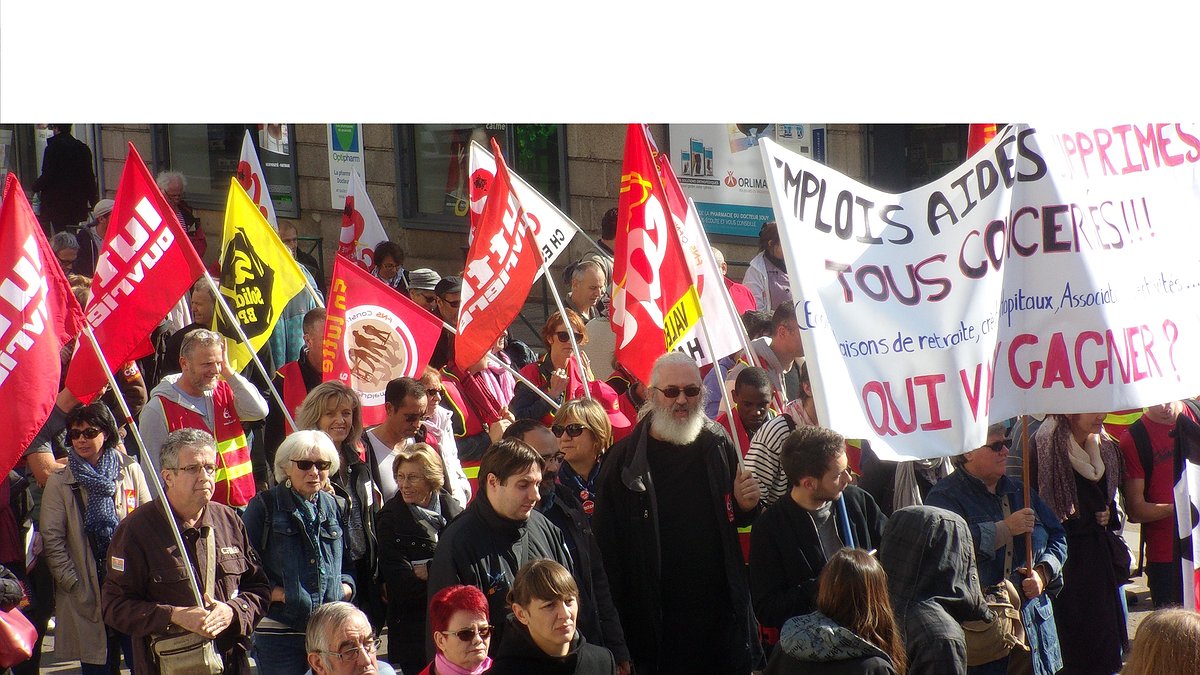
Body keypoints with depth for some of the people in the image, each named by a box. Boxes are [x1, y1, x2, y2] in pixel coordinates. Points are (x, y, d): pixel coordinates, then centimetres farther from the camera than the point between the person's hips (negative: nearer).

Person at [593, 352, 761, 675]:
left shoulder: (717, 445, 5)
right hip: (657, 621, -4)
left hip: (724, 612, 4)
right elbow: (606, 544, -9)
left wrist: (746, 505, -4)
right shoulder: (625, 460, -9)